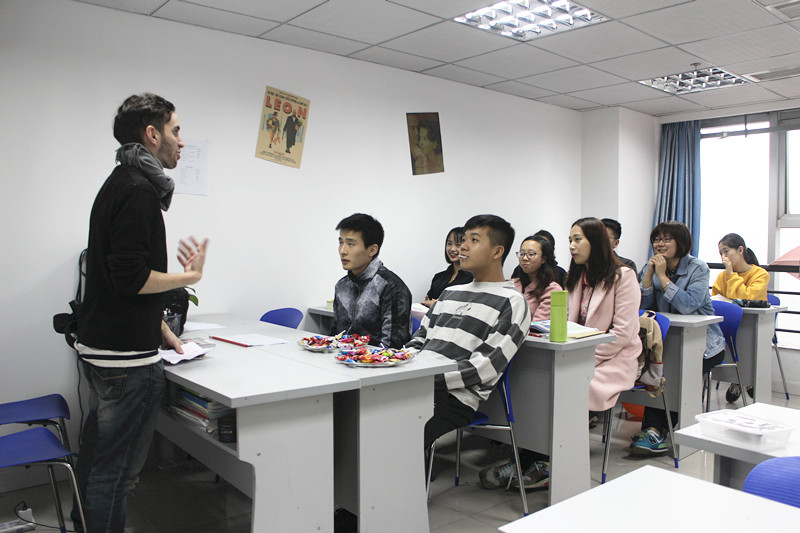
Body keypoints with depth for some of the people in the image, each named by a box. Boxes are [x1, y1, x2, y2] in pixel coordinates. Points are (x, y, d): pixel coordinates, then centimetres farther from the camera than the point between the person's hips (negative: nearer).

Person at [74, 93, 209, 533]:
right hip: (126, 355, -10)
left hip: (99, 347, 11)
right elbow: (131, 278, -25)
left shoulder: (119, 183, 15)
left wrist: (160, 329, 19)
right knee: (116, 469, 1)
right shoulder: (139, 190, -17)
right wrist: (190, 275, -10)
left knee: (95, 459, 22)